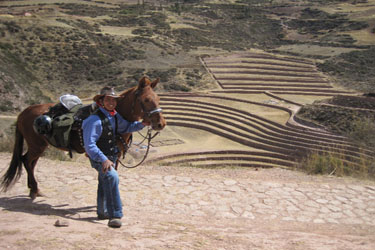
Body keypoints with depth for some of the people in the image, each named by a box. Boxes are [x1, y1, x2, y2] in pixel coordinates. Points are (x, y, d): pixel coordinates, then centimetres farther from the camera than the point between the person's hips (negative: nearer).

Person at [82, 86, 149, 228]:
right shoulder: (94, 120, -23)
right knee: (112, 177, -30)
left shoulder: (115, 116, 3)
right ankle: (115, 215, -28)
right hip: (98, 158, -9)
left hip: (111, 156, 9)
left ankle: (102, 212, 41)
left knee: (105, 184, 22)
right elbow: (89, 145, -26)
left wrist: (142, 124, -3)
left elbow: (126, 127, 15)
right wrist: (103, 159, -33)